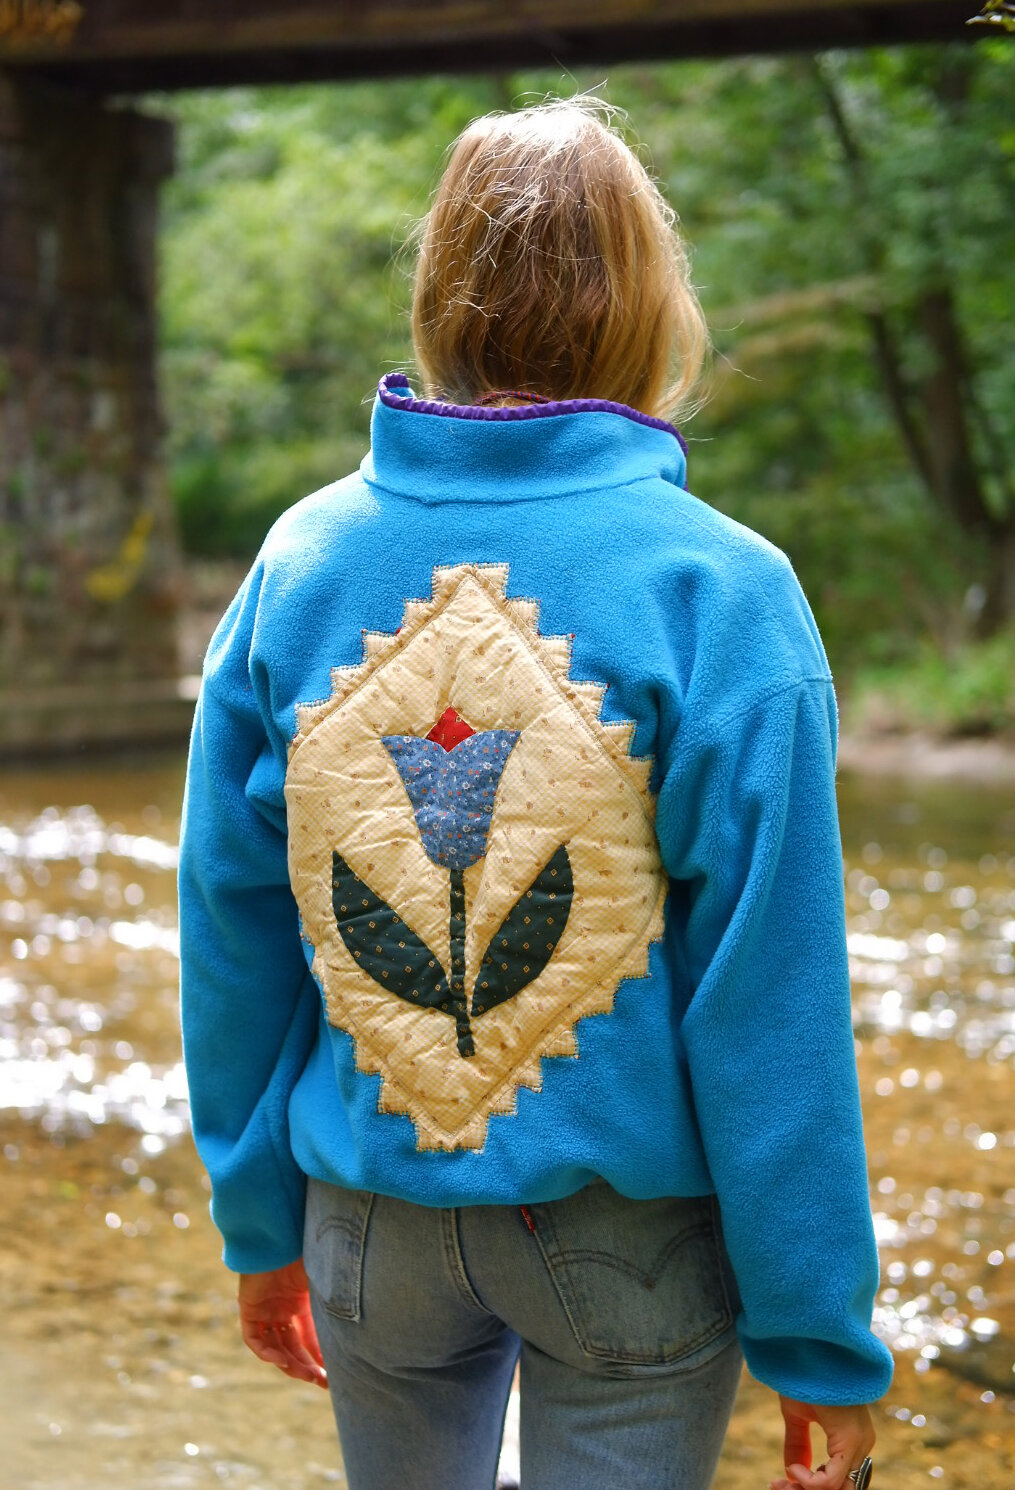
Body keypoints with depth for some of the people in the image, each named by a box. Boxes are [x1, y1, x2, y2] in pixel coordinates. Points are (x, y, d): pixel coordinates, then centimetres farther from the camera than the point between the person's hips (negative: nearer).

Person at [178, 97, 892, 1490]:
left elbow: (228, 931, 1)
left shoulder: (299, 561, -4)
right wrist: (818, 1335, -7)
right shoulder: (718, 590, -15)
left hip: (372, 1223, 3)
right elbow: (769, 999, -15)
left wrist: (261, 1220, 14)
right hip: (631, 1223, -3)